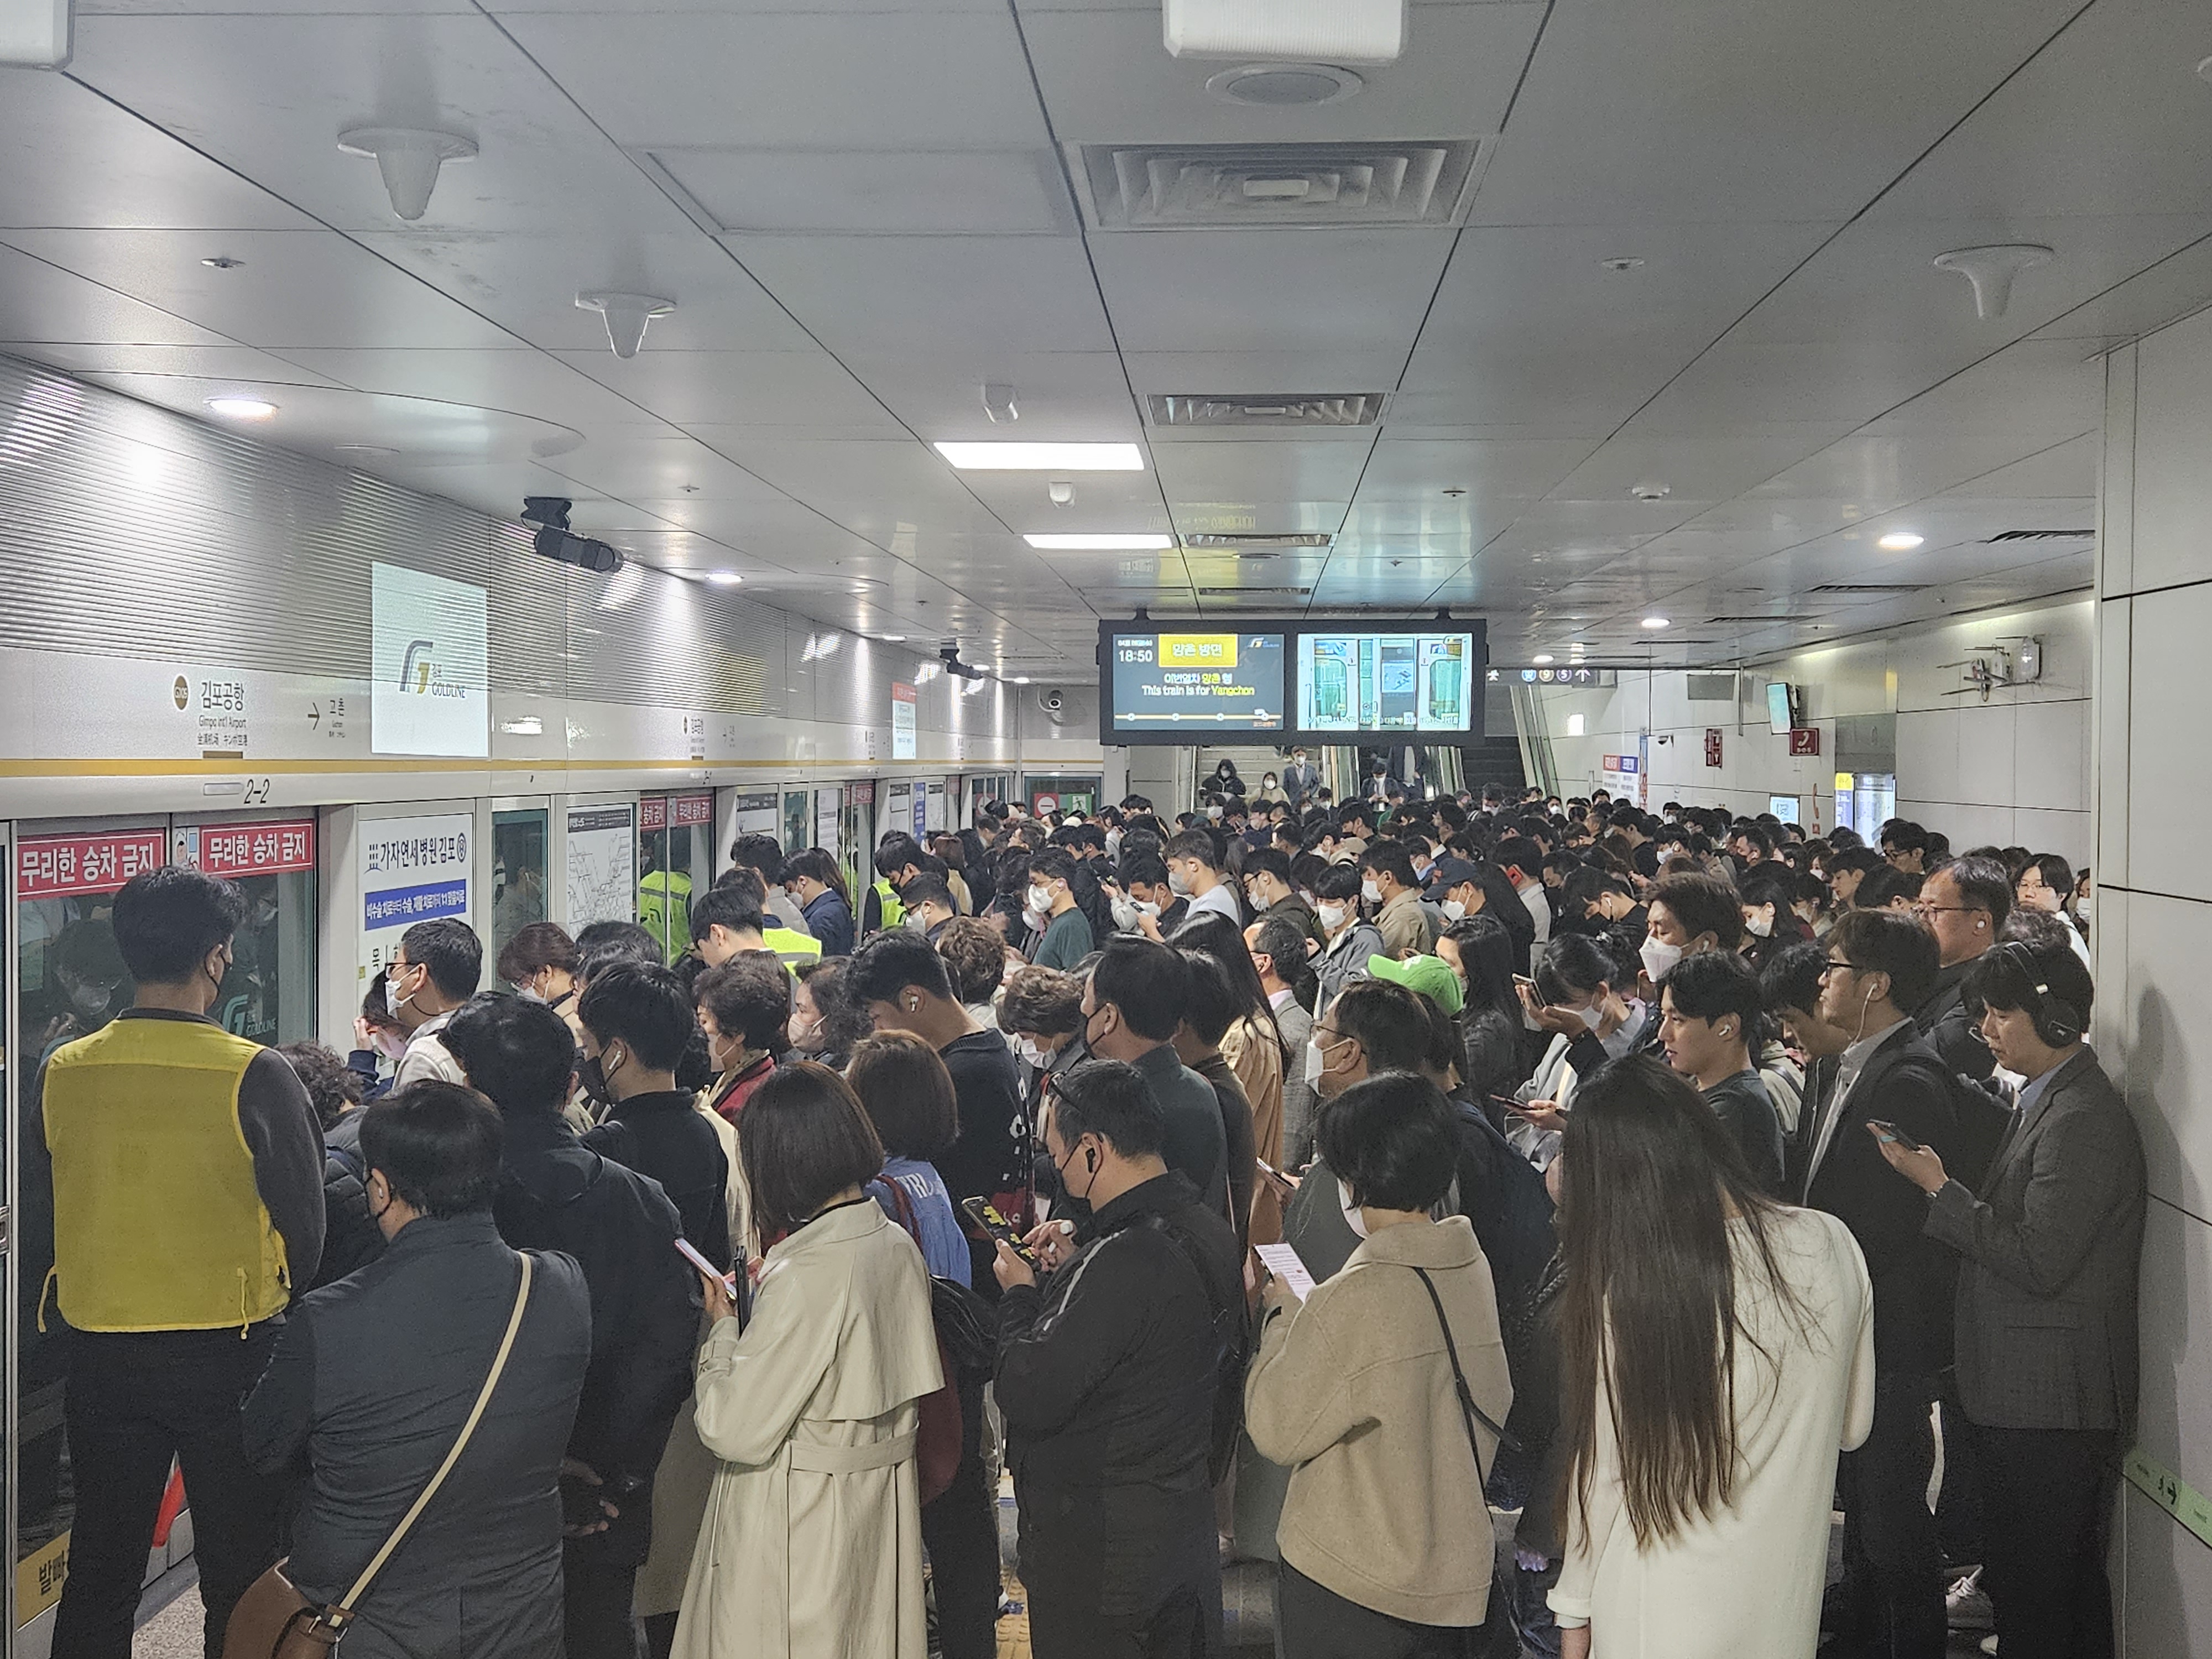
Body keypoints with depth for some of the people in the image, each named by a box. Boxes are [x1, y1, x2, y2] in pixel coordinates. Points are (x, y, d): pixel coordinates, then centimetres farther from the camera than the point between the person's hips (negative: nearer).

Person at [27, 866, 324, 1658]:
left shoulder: (61, 1073, -4)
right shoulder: (254, 1076, -16)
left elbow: (32, 1230, 5)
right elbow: (305, 1231, -9)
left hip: (100, 1355, 4)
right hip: (228, 1355, -4)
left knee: (99, 1570, 17)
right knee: (239, 1574, 10)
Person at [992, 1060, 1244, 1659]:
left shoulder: (1124, 1261, -29)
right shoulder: (1208, 1229, 2)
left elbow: (1029, 1396, -28)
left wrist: (1020, 1294, -10)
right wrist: (1065, 1273, 8)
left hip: (1098, 1548, -9)